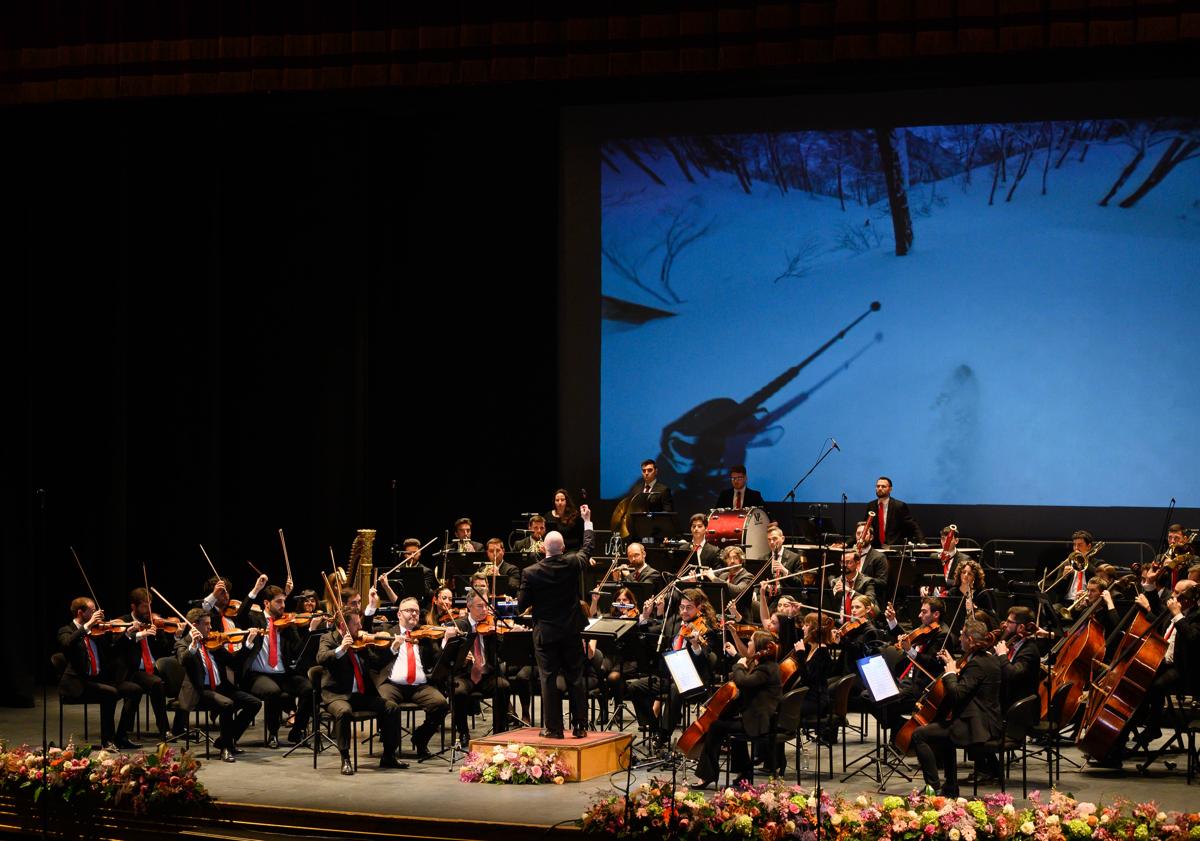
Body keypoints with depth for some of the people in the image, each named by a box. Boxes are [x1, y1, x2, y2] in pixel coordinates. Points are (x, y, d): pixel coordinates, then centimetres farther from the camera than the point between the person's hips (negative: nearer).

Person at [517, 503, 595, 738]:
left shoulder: (531, 573, -13)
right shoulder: (572, 564, -7)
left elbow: (521, 606, -7)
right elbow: (588, 547, 13)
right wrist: (587, 522, 26)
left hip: (545, 634, -2)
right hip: (571, 632, 2)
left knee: (549, 680, 2)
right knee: (576, 679, 8)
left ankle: (553, 728, 2)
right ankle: (580, 726, 10)